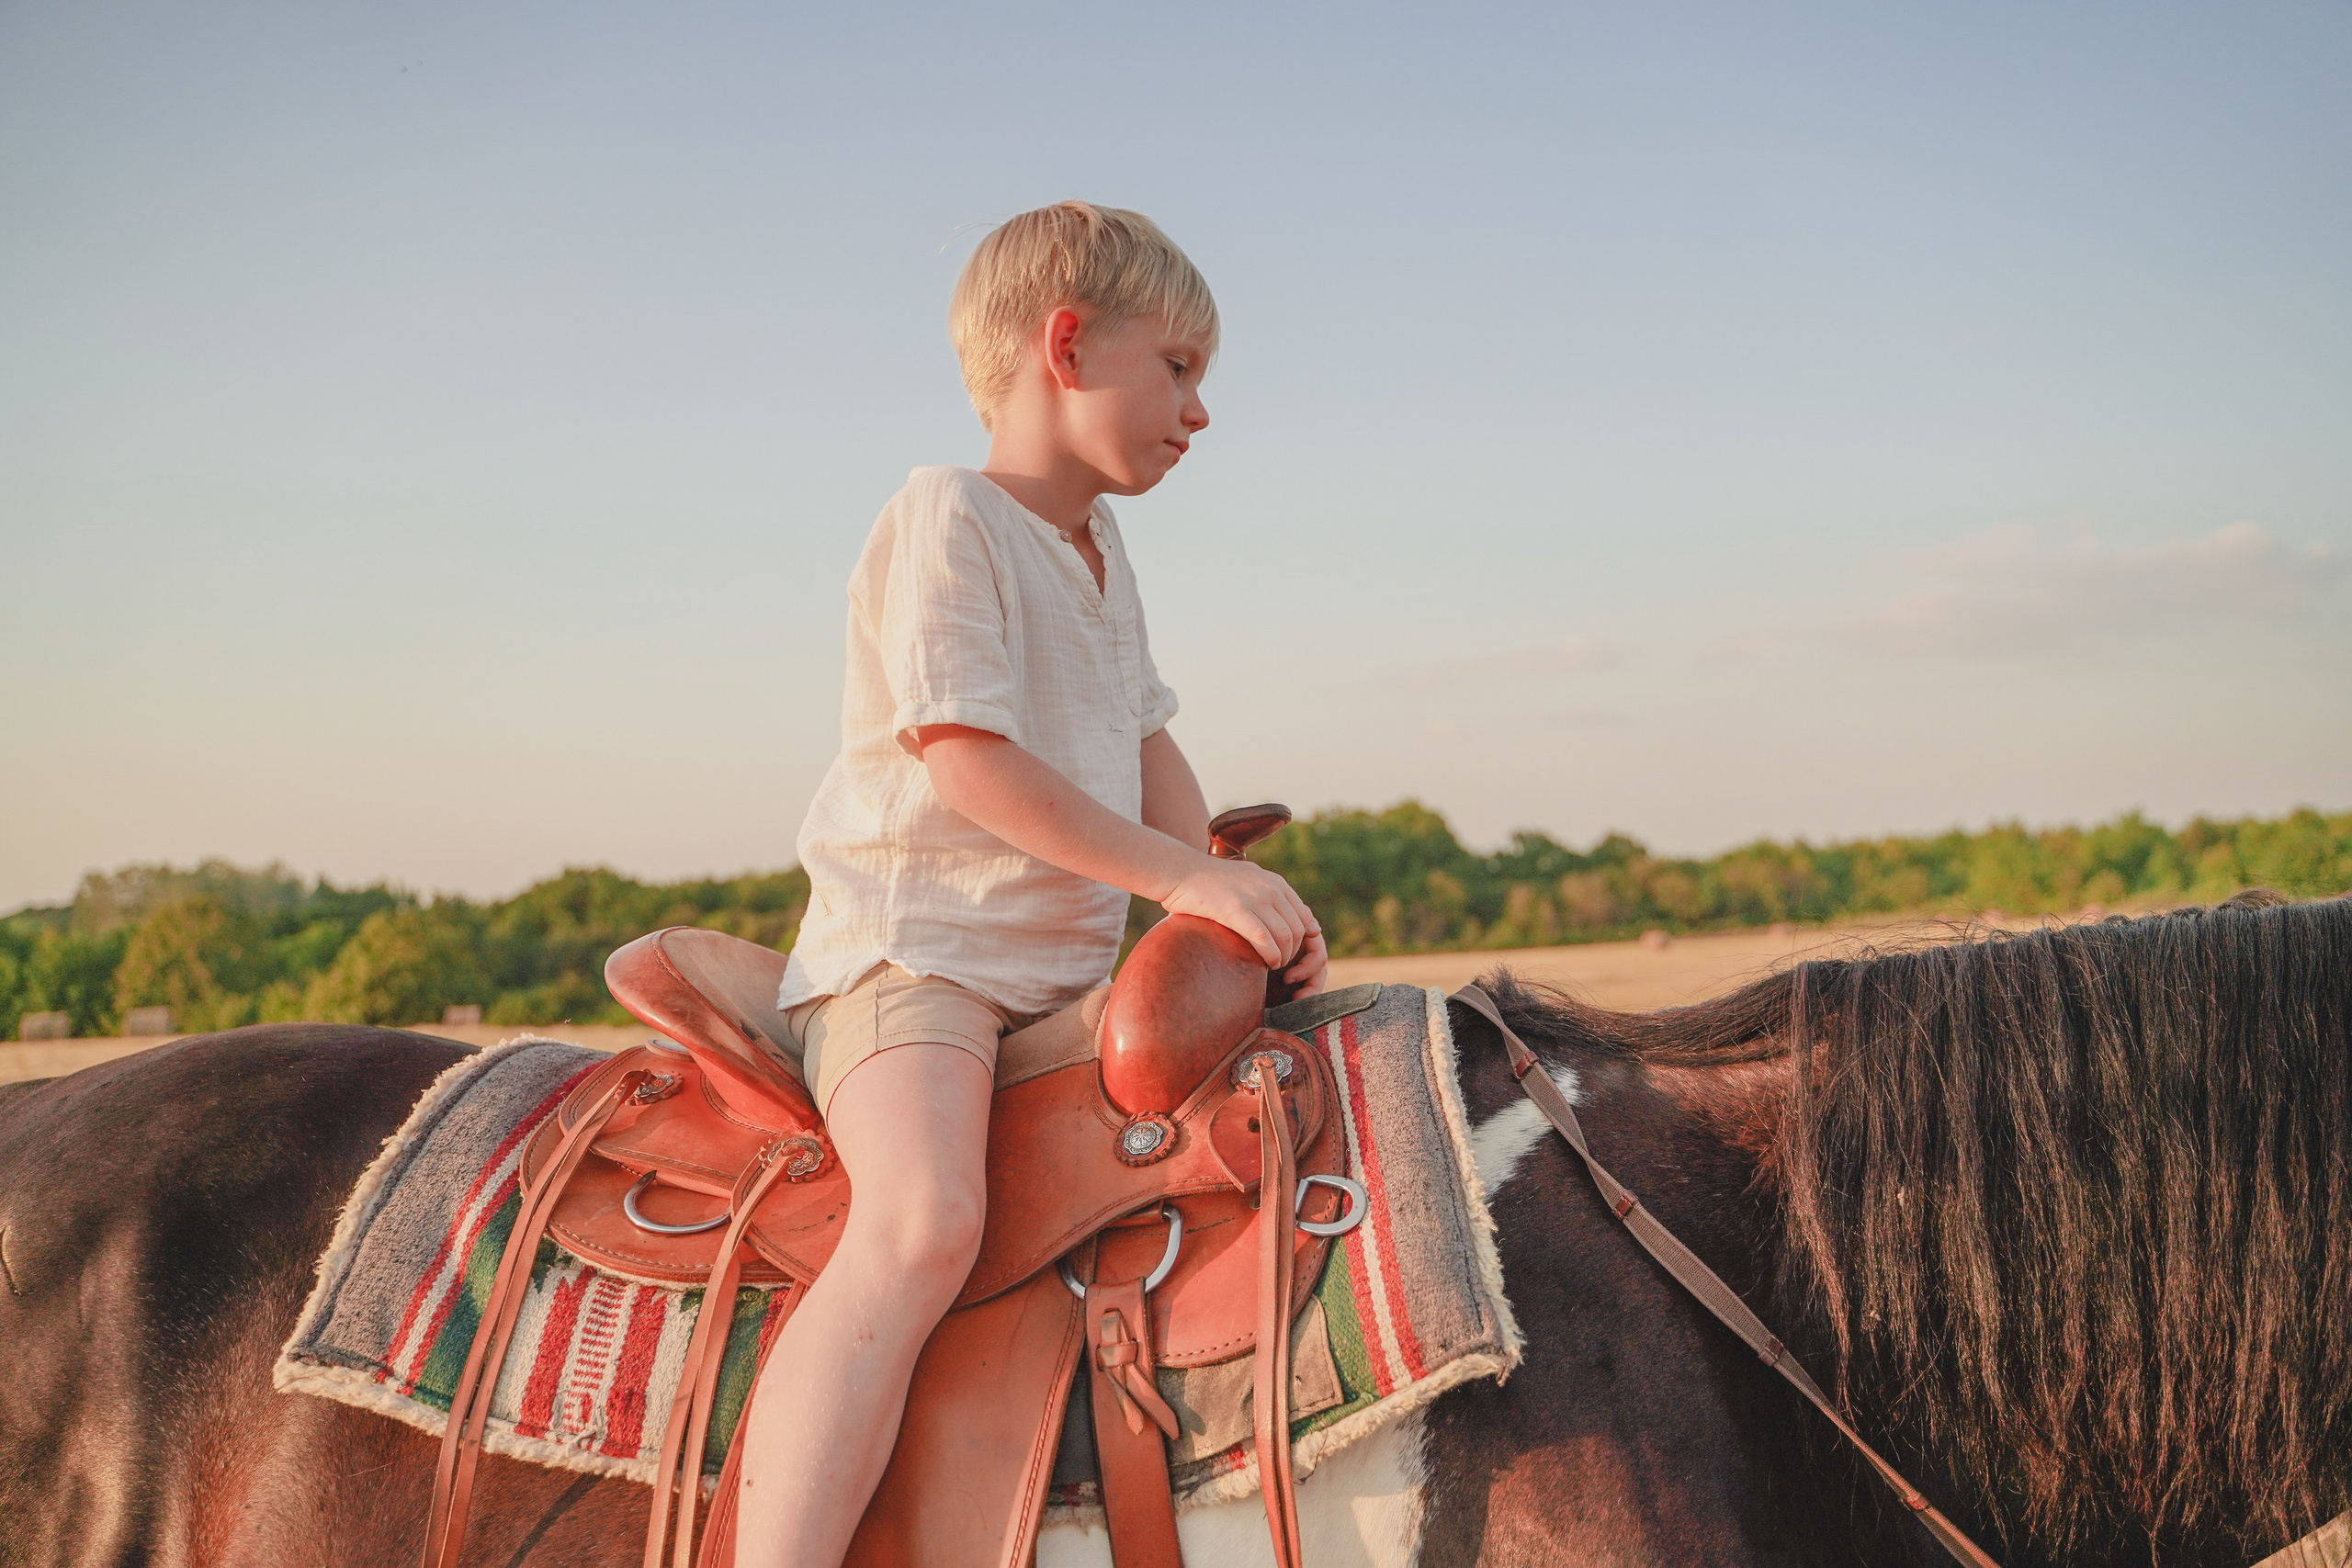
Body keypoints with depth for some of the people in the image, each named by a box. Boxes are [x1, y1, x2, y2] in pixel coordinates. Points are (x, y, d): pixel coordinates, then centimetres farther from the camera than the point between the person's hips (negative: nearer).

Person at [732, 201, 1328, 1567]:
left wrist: (1235, 905, 5)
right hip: (911, 945, -9)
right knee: (926, 1221, -33)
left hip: (1074, 967, 10)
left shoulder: (1103, 550, 21)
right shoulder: (947, 516, -8)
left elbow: (1145, 745, 22)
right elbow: (969, 762, -18)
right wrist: (1188, 879, -17)